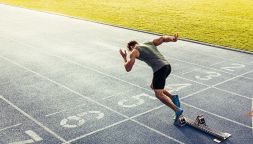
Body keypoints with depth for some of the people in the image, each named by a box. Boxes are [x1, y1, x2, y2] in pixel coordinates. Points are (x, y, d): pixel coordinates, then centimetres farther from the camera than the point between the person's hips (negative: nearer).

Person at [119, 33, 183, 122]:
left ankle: (177, 110, -17)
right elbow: (163, 38, 16)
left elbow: (128, 68, 11)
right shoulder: (149, 43, 27)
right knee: (153, 86, 24)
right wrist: (173, 38, 1)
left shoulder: (134, 52, 9)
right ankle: (173, 97, 10)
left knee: (159, 94, -4)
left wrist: (124, 57, 27)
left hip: (159, 69, -8)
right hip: (167, 66, 8)